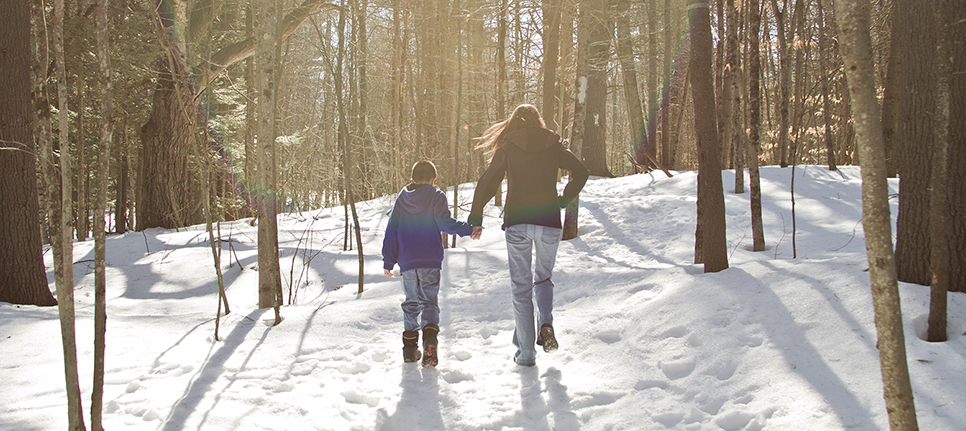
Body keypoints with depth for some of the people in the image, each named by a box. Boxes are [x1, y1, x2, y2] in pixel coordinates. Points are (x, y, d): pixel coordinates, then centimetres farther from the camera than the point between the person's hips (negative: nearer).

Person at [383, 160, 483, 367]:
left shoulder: (402, 198, 12)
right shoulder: (436, 196, 1)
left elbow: (392, 231, 11)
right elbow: (444, 222, -16)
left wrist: (388, 262, 14)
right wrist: (468, 230, -18)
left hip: (407, 262, 3)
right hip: (430, 261, -3)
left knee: (411, 302, 15)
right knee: (430, 301, 3)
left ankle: (410, 346, 11)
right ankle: (430, 336, -22)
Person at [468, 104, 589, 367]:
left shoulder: (507, 147, 4)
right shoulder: (553, 145, 9)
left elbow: (488, 180, -4)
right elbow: (581, 173, 6)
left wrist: (475, 216, 1)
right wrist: (564, 200, 15)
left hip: (517, 222, -1)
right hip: (549, 222, 2)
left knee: (521, 287, 6)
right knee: (543, 277, 22)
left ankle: (526, 353, 7)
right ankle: (546, 323, -5)